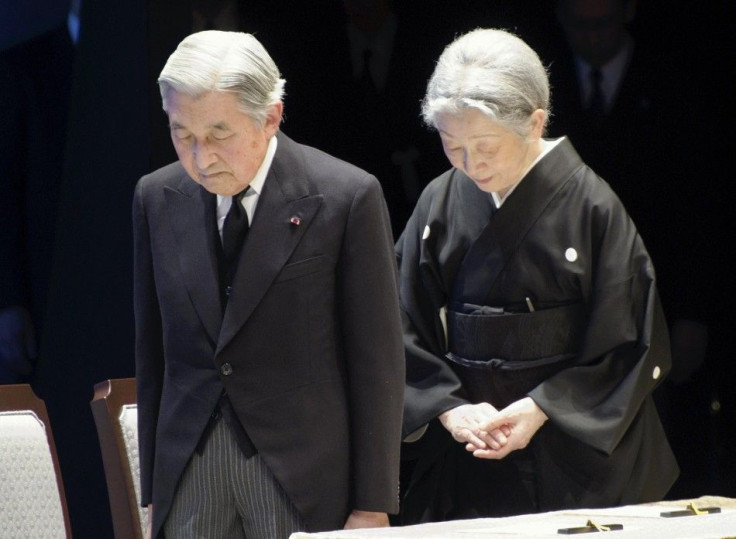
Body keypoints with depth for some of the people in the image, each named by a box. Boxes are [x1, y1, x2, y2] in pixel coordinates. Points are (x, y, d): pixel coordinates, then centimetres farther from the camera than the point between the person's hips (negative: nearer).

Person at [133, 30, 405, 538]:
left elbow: (377, 362, -5)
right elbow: (153, 351, 10)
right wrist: (152, 490, 9)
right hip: (189, 476, 4)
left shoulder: (347, 197, -8)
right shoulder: (157, 198, 5)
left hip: (305, 477, -3)